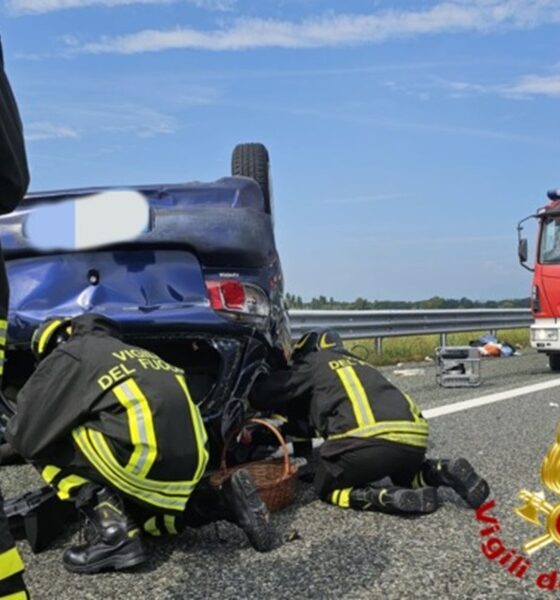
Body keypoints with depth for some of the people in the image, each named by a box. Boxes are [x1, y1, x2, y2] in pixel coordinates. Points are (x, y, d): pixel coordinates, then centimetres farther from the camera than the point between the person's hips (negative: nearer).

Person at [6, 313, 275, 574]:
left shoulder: (67, 355, 9)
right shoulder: (134, 353, 28)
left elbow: (23, 435, 7)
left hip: (148, 462, -8)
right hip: (190, 466, 8)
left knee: (44, 445, 11)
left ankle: (112, 533, -1)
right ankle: (227, 501, 15)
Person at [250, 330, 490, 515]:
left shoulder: (313, 365, 16)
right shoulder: (355, 362, 35)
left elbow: (261, 392, 16)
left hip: (371, 436, -7)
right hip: (415, 436, 7)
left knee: (328, 488, 16)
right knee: (405, 474, 37)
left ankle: (400, 499, -7)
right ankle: (447, 471, 7)